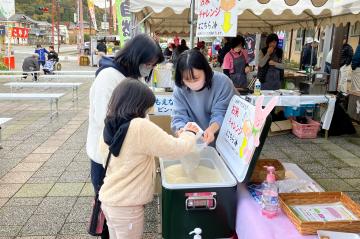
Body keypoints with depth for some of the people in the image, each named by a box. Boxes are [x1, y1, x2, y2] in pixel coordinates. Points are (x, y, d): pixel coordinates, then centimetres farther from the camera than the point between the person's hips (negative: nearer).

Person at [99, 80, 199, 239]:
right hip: (126, 206, -7)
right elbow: (176, 149, -20)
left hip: (108, 199, 7)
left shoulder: (108, 127, -1)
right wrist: (190, 133, 0)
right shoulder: (141, 127, -24)